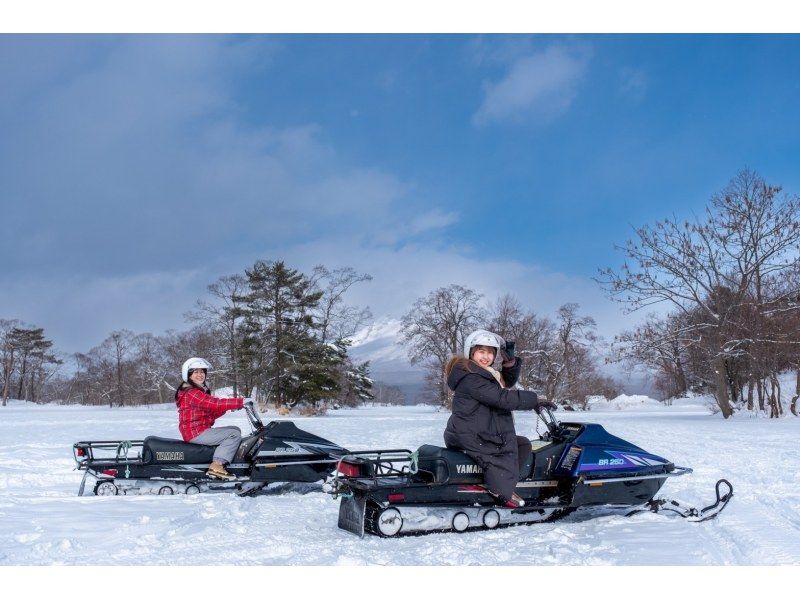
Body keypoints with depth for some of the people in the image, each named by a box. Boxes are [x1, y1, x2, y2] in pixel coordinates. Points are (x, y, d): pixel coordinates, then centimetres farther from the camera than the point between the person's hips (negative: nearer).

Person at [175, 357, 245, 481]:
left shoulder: (201, 391, 18)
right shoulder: (192, 393, -15)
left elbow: (211, 413, 15)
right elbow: (215, 403, -26)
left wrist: (227, 408, -2)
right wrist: (241, 402, -24)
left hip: (199, 431, 10)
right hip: (195, 433, -10)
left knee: (235, 429, 11)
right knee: (234, 434, -16)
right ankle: (216, 466, -24)